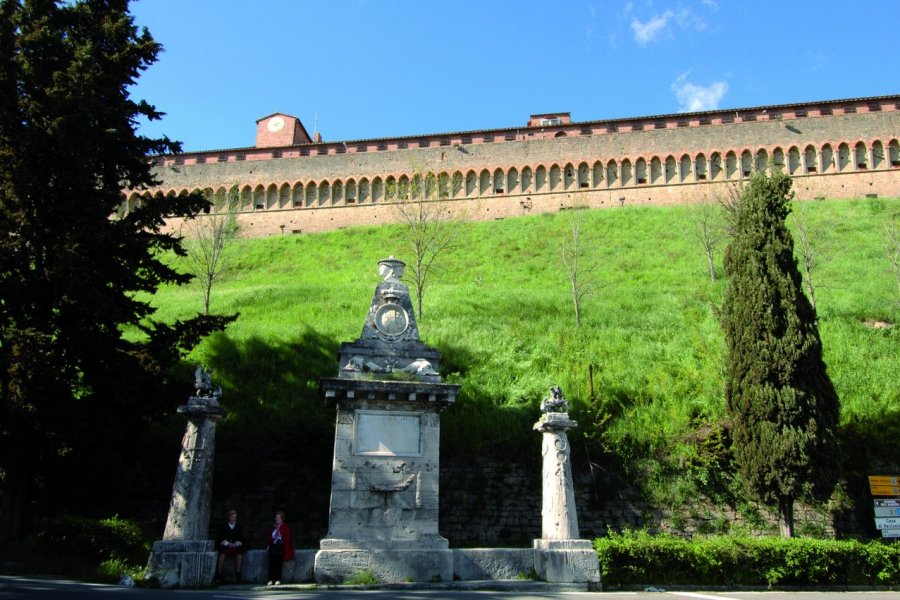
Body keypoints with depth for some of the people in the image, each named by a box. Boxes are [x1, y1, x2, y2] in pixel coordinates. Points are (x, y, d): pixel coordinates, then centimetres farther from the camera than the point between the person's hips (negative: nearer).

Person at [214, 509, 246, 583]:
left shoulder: (239, 527, 18)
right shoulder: (224, 527, 13)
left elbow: (241, 538, 11)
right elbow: (221, 538, 3)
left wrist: (236, 544, -9)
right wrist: (228, 543, -12)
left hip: (236, 546, 1)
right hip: (225, 546, -1)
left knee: (239, 554, -30)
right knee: (222, 554, -32)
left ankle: (237, 573, -24)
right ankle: (219, 573, -27)